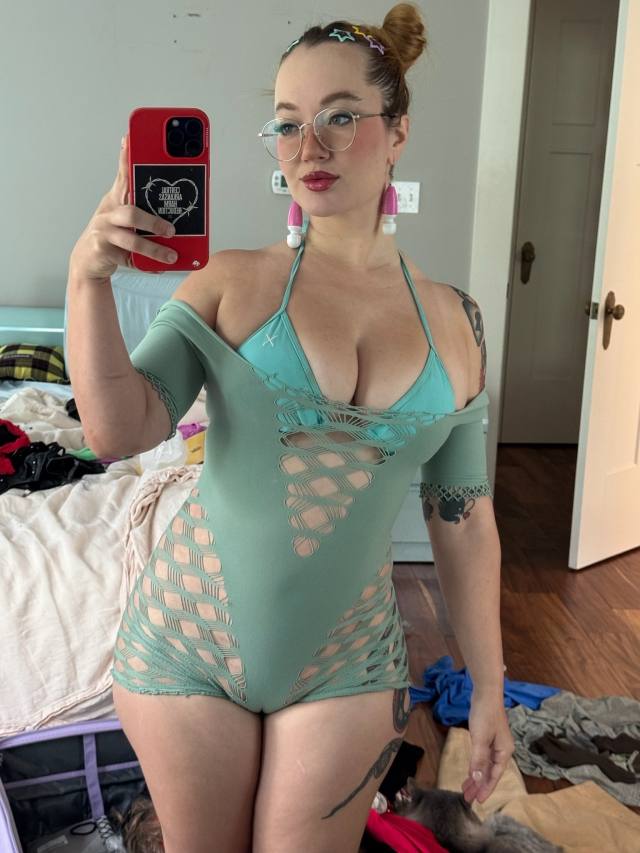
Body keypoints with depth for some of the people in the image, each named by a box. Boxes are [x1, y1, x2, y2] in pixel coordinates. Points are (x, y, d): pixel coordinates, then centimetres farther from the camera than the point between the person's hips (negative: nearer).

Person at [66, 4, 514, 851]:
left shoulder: (453, 320, -2)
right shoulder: (232, 283, -7)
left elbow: (464, 517, 2)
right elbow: (119, 430, -15)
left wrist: (488, 687, 5)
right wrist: (89, 279, -28)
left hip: (345, 661, 1)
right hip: (189, 638, 0)